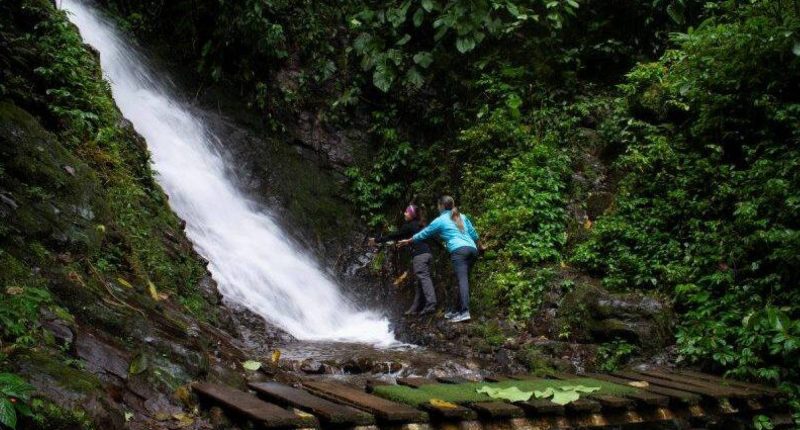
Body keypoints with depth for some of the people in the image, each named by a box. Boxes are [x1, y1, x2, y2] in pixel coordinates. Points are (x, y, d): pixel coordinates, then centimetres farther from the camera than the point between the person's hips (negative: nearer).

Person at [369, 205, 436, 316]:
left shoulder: (408, 226, -1)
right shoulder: (419, 225, 22)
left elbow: (394, 236, 2)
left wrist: (377, 240, 9)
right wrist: (407, 242, 51)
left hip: (419, 255, -9)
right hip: (427, 253, 9)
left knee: (423, 278, -15)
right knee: (421, 281, 8)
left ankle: (431, 304, -25)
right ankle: (416, 307, 10)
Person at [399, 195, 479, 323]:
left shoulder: (440, 220, 9)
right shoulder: (462, 217, 22)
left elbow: (424, 234, 21)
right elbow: (474, 235, 20)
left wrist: (408, 241, 35)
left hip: (459, 250, -6)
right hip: (472, 249, 6)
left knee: (462, 279, -16)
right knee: (464, 279, 10)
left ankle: (465, 312, -29)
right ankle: (458, 310, 11)